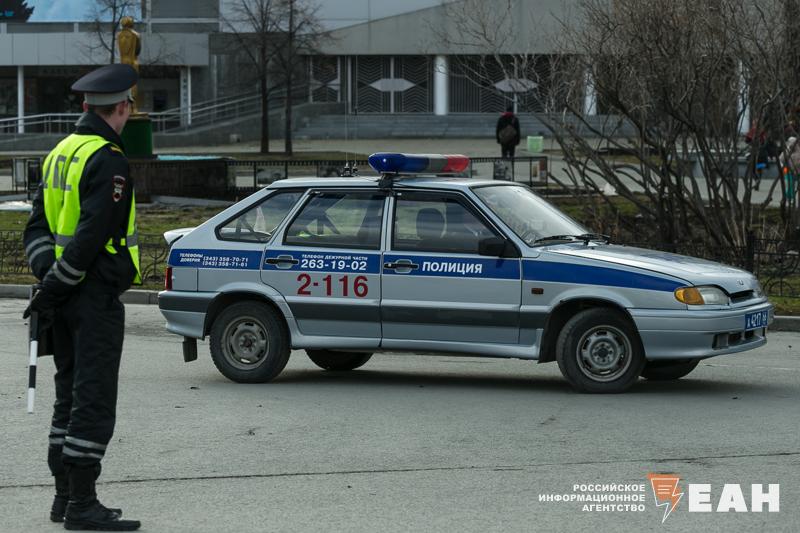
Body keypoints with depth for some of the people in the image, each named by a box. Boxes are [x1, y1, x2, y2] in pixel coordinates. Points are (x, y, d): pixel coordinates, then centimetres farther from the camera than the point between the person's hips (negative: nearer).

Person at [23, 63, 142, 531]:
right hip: (97, 296, -9)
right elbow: (91, 234, -21)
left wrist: (47, 274, 1)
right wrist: (56, 284, -15)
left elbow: (38, 226, 12)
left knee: (71, 396, 15)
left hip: (65, 297, 9)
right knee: (94, 401, -7)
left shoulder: (60, 154, 14)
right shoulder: (108, 161, -15)